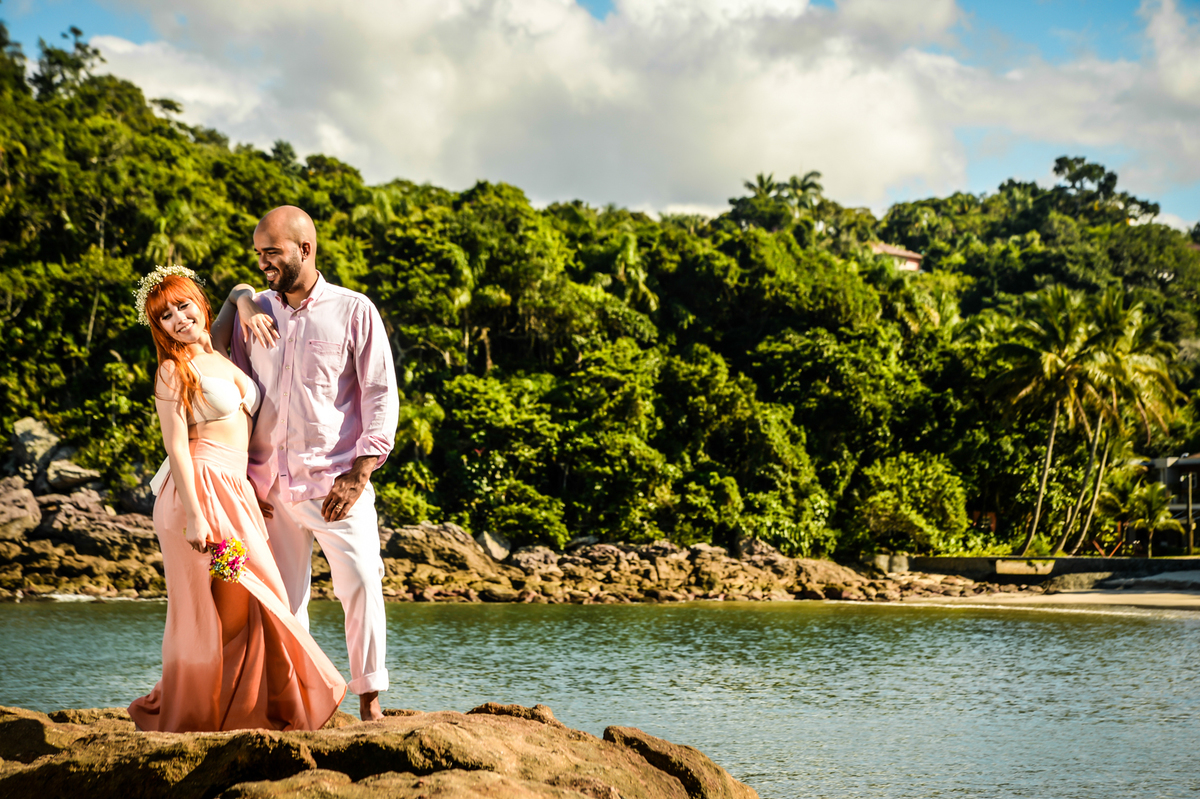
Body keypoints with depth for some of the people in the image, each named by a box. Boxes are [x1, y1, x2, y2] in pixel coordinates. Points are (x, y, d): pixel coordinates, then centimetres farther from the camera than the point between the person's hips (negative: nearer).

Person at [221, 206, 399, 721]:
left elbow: (381, 395, -3)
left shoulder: (353, 311, 0)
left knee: (361, 583, -9)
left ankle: (370, 702, -1)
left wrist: (359, 473, -12)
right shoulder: (254, 314, 11)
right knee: (282, 598, 5)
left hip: (336, 479, -4)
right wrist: (245, 475, 8)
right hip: (271, 484, 4)